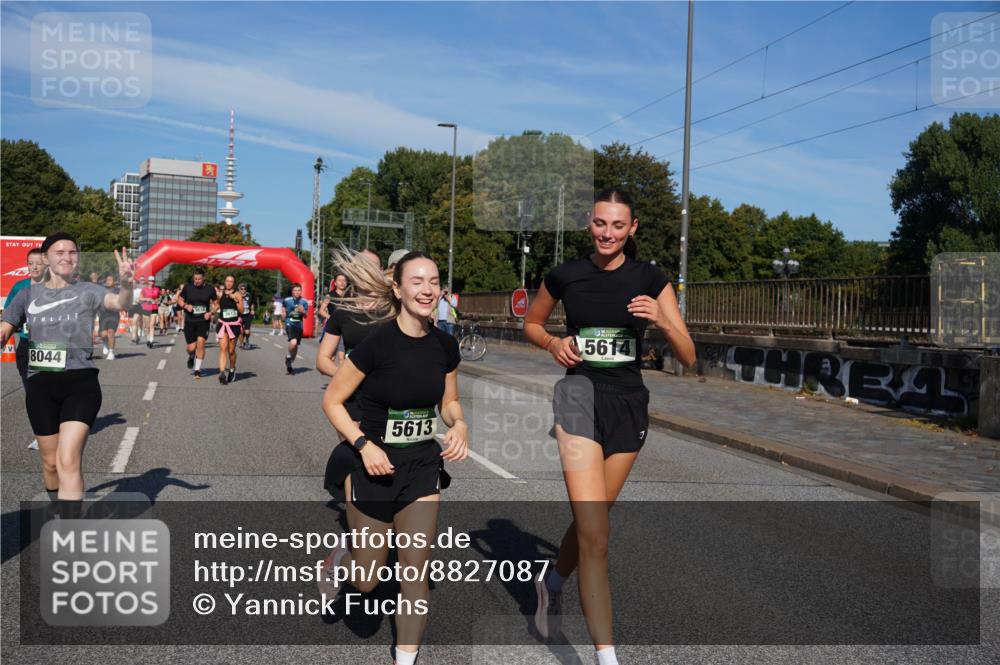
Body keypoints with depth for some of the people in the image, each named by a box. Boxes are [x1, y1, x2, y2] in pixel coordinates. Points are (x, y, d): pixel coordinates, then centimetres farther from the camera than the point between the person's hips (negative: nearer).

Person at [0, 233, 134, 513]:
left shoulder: (87, 291, -2)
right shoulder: (28, 294, 7)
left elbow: (119, 303, -21)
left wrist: (126, 282, -44)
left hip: (81, 383, -3)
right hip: (40, 385, 3)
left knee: (68, 462, -14)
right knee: (50, 462, 14)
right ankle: (62, 512, 39)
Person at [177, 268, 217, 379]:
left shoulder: (209, 289, -1)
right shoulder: (188, 287, -1)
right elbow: (179, 299, 10)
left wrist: (210, 313, -8)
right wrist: (186, 306, -10)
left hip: (203, 321, -1)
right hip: (190, 321, 1)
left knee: (200, 342, -14)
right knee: (191, 347, -1)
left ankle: (197, 369, -1)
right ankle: (191, 357, 38)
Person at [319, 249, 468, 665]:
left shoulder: (445, 346, -5)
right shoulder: (377, 343, -19)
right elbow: (332, 401, -10)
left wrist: (458, 424, -11)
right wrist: (364, 444, -21)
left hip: (423, 466, 3)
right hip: (376, 467, -3)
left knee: (415, 571, 2)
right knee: (367, 581, 12)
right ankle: (340, 558, 47)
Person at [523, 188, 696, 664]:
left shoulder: (650, 278, -1)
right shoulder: (565, 275, -2)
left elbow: (688, 358, -2)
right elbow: (531, 324, 16)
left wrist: (662, 321, -20)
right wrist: (553, 343, -5)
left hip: (629, 404, 3)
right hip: (580, 394, -2)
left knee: (590, 521, 17)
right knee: (595, 535, -14)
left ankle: (552, 585, 47)